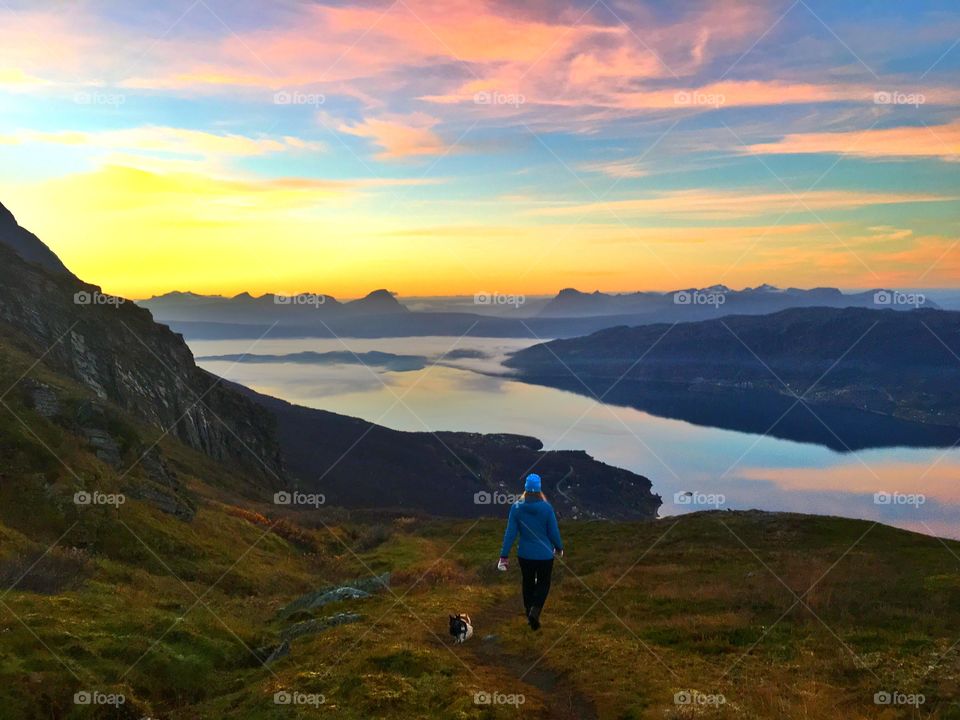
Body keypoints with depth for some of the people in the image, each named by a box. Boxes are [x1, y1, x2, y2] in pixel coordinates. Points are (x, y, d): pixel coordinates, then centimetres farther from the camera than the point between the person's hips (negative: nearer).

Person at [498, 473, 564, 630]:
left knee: (528, 583, 22)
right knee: (543, 584, 15)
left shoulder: (516, 507, -11)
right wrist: (559, 548, 12)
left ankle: (530, 614, 32)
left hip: (524, 554, 2)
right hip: (544, 554, -2)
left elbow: (510, 533, -10)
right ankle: (535, 610, -9)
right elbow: (554, 531, -7)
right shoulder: (547, 508, -16)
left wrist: (504, 556, -6)